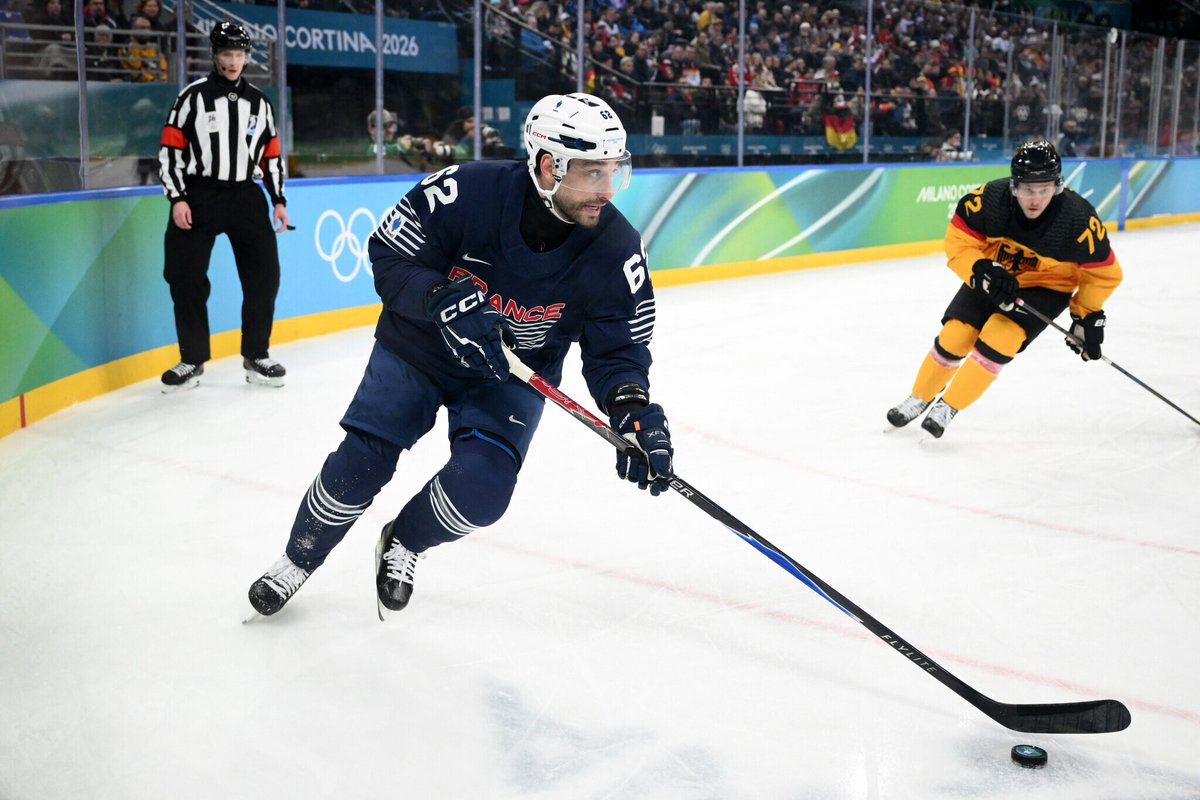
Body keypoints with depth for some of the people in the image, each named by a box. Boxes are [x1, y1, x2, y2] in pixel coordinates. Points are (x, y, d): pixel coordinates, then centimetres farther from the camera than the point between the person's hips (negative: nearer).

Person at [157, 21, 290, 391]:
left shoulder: (259, 102, 10)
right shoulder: (193, 96, -3)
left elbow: (271, 154, 15)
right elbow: (170, 149, -5)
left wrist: (278, 200, 8)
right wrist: (177, 198, -12)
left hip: (245, 196, 3)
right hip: (198, 196, -3)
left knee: (265, 273, -1)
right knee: (185, 278, -4)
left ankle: (256, 355, 12)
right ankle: (192, 360, 9)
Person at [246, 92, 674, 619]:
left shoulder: (617, 251, -24)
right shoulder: (467, 190, -29)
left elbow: (616, 349, -15)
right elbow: (389, 255, -17)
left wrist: (632, 409, -34)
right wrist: (440, 297, -36)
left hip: (511, 374, 1)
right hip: (416, 347, 0)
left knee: (479, 489, -19)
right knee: (357, 467, -4)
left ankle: (402, 545, 17)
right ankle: (298, 560, 29)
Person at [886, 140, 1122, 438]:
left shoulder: (1079, 219, -29)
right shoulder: (990, 198, -27)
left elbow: (1103, 271, -13)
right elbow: (958, 242, -15)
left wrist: (1088, 316, -9)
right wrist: (983, 271, -31)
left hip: (1045, 287, -2)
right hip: (993, 276, 2)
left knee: (998, 340, -22)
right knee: (953, 337, -5)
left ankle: (948, 407, -4)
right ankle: (920, 397, 22)